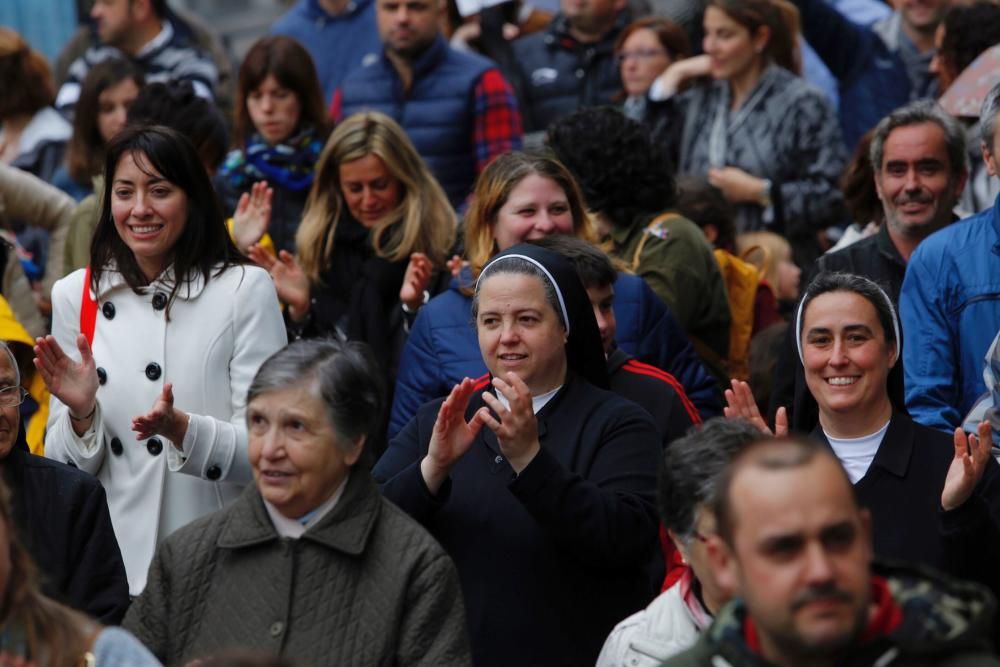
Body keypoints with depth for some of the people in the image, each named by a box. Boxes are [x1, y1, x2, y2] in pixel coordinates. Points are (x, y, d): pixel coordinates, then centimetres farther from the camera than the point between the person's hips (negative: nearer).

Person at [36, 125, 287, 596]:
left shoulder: (245, 289, -5)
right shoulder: (74, 296, 5)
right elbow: (66, 467, 6)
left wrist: (181, 429, -25)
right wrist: (81, 412, -14)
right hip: (114, 555, 2)